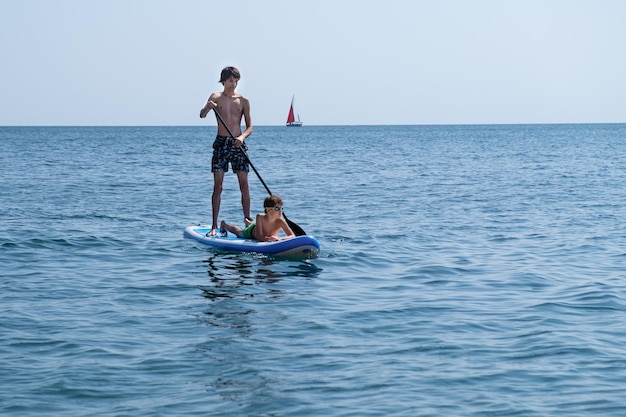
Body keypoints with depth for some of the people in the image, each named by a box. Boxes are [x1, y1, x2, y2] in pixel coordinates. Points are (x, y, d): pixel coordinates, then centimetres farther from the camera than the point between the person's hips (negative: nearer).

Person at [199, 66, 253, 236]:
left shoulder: (243, 101, 6)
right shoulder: (216, 97, 5)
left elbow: (249, 127, 7)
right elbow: (202, 115, -8)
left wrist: (242, 137, -14)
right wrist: (208, 107, -30)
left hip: (238, 144, 1)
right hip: (221, 143, -1)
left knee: (244, 184, -1)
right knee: (217, 185, -3)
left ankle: (248, 220, 6)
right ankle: (214, 225, -1)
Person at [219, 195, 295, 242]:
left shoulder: (280, 222, -42)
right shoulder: (260, 217, -45)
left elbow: (293, 236, -48)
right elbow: (259, 237, -46)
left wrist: (279, 239, -67)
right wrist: (269, 239, -68)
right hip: (251, 232, -2)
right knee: (238, 232, 30)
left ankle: (248, 223, 70)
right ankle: (224, 224, 61)